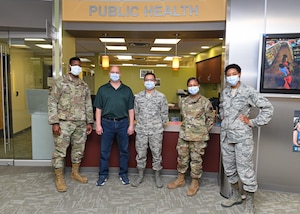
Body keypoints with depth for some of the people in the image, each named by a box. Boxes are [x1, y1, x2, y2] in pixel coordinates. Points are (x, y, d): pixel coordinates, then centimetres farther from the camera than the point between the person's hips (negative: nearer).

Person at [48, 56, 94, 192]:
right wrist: (54, 122, -14)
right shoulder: (60, 82, -3)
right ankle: (59, 178, 17)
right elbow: (52, 103, -7)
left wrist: (90, 122, 9)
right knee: (60, 150, 1)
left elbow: (88, 105, 14)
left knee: (79, 149, 13)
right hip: (64, 123, -5)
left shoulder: (84, 85, 12)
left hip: (81, 123, 5)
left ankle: (75, 173, 31)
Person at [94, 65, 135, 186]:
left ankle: (123, 174, 24)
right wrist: (98, 125, -3)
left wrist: (131, 125, -1)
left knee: (124, 150, 9)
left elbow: (130, 109, 5)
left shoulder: (127, 90, 7)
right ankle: (103, 175, 20)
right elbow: (98, 109, 3)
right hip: (107, 123, 0)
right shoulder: (102, 89, 5)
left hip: (123, 123, 1)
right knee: (104, 151, 7)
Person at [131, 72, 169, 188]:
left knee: (157, 154, 8)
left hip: (156, 131, -2)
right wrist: (141, 123, 9)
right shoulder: (138, 96, 4)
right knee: (140, 153, 10)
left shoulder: (161, 97, -2)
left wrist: (159, 125, 4)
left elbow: (164, 113, 3)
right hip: (141, 130, 2)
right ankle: (140, 176, 26)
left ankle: (157, 176, 24)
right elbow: (136, 112, 11)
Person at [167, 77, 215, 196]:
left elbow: (211, 118, -2)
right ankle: (180, 179, 30)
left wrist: (204, 131, -2)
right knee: (182, 157, 13)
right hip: (183, 135, 5)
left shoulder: (205, 102, -7)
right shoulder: (183, 101, 7)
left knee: (196, 159, 5)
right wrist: (186, 127, 12)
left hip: (198, 137, -4)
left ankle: (195, 183, 21)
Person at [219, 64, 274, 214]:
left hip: (242, 137, -6)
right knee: (229, 167, 15)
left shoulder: (248, 92, -9)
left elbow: (268, 108, -9)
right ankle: (236, 195, 35)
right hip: (226, 136, 6)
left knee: (245, 170, 0)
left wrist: (253, 122, -10)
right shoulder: (224, 92, 8)